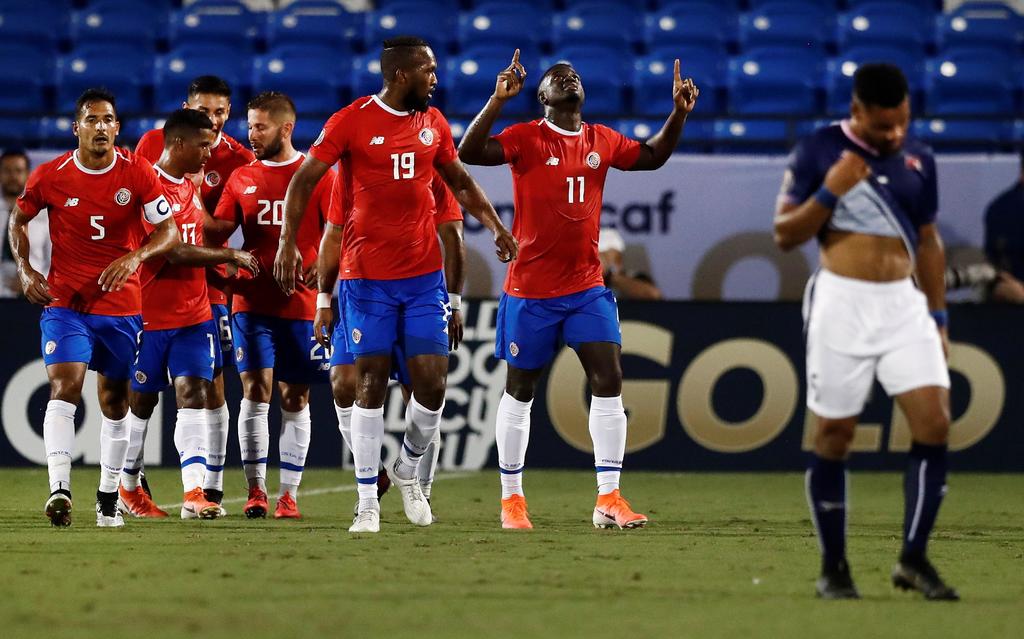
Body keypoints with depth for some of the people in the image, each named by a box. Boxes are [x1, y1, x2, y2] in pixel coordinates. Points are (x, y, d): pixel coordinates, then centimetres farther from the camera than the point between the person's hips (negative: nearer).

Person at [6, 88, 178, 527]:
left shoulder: (138, 173, -5)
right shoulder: (50, 176, -5)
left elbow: (168, 231, -3)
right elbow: (18, 219, 12)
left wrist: (135, 257, -22)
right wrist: (24, 269, -2)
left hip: (122, 305, 2)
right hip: (65, 302, -1)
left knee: (115, 402, 9)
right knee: (65, 386, -19)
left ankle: (108, 498, 22)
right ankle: (59, 490, -28)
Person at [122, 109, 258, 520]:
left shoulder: (191, 187, 13)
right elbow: (174, 253, -21)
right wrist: (230, 255, -14)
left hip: (194, 313, 6)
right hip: (151, 313, -6)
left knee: (193, 392, -7)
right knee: (141, 400, 6)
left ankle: (194, 492, -16)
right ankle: (129, 489, 22)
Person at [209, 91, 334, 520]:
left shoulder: (317, 175, 1)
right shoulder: (241, 178, 10)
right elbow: (218, 230, 7)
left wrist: (323, 266, -18)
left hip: (301, 303, -2)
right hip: (252, 301, 2)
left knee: (295, 398, 3)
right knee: (255, 389, -8)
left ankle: (289, 494, 8)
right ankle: (255, 489, -4)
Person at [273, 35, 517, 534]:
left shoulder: (433, 123, 8)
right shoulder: (351, 122, -7)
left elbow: (460, 182, 22)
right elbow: (303, 181, -5)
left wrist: (496, 226, 10)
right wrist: (288, 243, -15)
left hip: (424, 275, 4)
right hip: (367, 276, -4)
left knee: (432, 383, -3)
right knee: (371, 382, -3)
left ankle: (407, 471, 23)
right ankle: (367, 502, 3)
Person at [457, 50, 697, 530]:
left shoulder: (601, 141, 7)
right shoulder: (525, 139, -8)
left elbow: (652, 156, 23)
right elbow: (469, 153, -23)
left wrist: (679, 113, 10)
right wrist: (498, 99, -31)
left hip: (587, 287, 4)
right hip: (530, 288, -4)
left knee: (609, 379, -7)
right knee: (520, 390, 6)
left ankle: (609, 499, -5)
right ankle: (511, 498, 18)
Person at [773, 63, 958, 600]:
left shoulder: (918, 159, 10)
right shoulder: (818, 152, -3)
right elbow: (785, 235, -3)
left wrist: (939, 316, 14)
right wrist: (830, 192, -17)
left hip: (904, 304, 4)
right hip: (842, 304, -4)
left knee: (934, 422, -9)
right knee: (833, 435, 1)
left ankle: (913, 559, -1)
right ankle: (833, 568, 11)